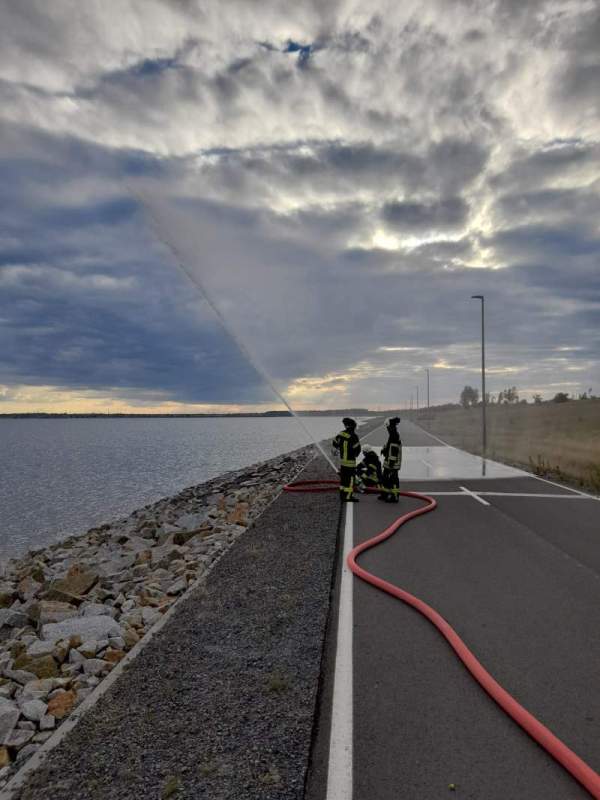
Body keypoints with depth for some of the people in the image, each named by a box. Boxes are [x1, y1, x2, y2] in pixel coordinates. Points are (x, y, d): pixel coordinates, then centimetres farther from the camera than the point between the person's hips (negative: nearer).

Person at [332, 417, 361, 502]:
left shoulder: (341, 434, 2)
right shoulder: (353, 436, -20)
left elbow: (334, 444, 14)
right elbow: (357, 448, -16)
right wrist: (355, 454, 5)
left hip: (342, 460, 7)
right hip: (350, 461, -7)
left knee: (343, 477, 16)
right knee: (351, 478, -1)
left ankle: (342, 494, 24)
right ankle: (348, 496, -1)